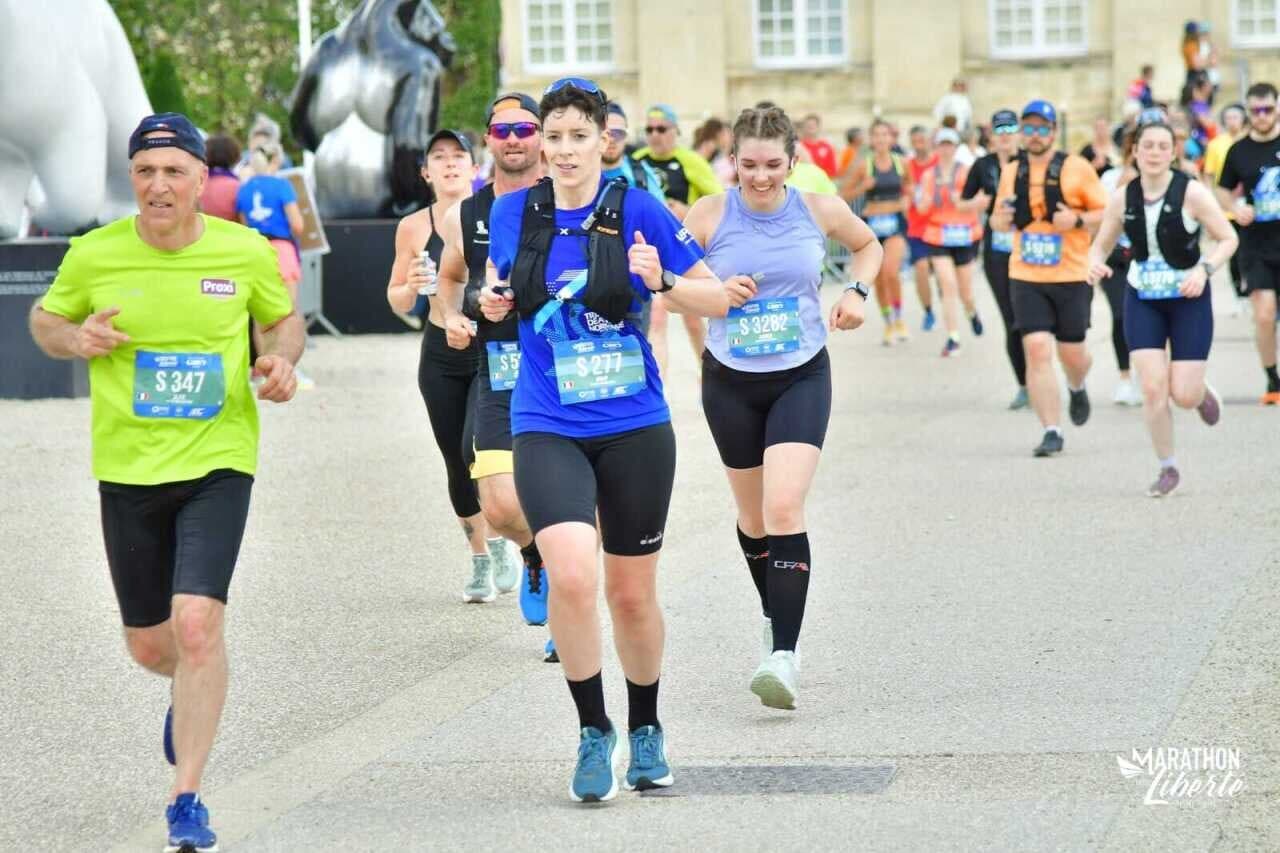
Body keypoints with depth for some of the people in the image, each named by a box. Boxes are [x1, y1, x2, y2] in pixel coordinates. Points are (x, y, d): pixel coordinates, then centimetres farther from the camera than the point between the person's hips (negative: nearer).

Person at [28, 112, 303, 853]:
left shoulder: (246, 252, -5)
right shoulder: (94, 255, -5)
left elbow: (284, 318, 13)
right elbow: (44, 318, 11)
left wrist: (282, 360, -8)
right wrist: (76, 337, -11)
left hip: (218, 463, -2)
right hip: (127, 468, 2)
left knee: (198, 623, -19)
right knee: (148, 645, 11)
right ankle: (194, 688, 51)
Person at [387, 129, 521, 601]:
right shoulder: (413, 227, 0)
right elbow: (397, 301, 8)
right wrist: (411, 287, -13)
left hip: (494, 351, -3)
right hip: (441, 356, 3)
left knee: (477, 452, -17)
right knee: (457, 464, 7)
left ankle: (499, 542, 8)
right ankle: (480, 560, 25)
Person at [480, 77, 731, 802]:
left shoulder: (638, 211, -5)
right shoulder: (512, 212, 2)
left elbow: (720, 299, -1)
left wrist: (661, 282, -19)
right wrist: (492, 301, -1)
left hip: (635, 428, 0)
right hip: (547, 431, 0)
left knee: (632, 593, 10)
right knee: (572, 573, -23)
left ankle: (646, 728, 36)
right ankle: (594, 731, -4)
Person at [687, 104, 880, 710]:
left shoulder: (819, 210, -4)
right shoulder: (710, 216, -7)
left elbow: (867, 245, 17)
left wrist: (857, 290, -1)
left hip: (801, 377, -2)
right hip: (730, 381, 2)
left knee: (785, 508, -19)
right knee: (753, 515, 14)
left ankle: (785, 654, -22)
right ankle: (774, 616, 41)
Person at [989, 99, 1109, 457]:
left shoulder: (1077, 167, -3)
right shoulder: (1011, 171, 8)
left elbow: (1107, 213, 0)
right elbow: (998, 218, 20)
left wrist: (1078, 220, -19)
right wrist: (1000, 219, -4)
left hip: (1072, 276, -2)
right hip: (1026, 277, 2)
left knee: (1072, 352, 5)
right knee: (1037, 348, -11)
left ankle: (1077, 388, 43)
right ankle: (1051, 431, -7)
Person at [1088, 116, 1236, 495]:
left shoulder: (1191, 192, -14)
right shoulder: (1123, 198, -4)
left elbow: (1228, 239, -9)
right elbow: (1101, 244, 7)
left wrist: (1204, 269, -25)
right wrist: (1096, 263, -16)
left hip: (1188, 298, -2)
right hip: (1142, 300, 2)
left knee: (1184, 395, -6)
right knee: (1153, 388, -11)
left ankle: (1202, 392, 34)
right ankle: (1168, 468, 7)